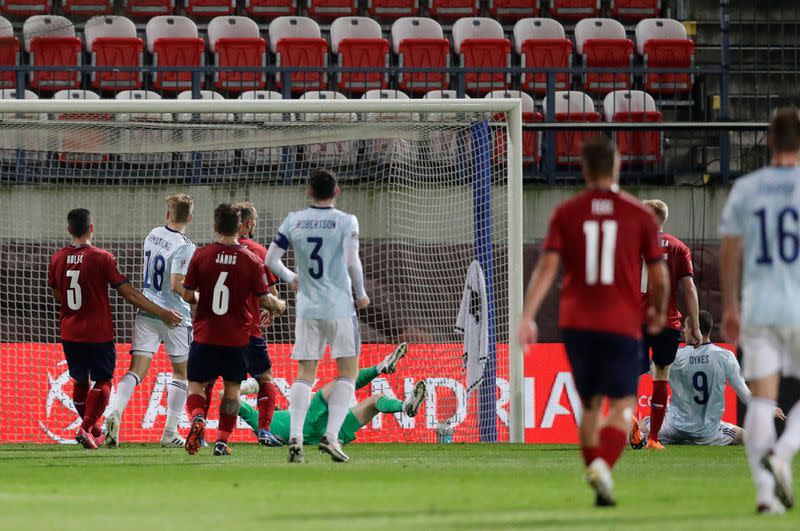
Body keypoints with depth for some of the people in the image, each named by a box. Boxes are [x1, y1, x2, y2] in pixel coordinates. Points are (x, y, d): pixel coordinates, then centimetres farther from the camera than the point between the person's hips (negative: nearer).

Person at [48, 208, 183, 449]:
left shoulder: (57, 259, 1)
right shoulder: (102, 258, -12)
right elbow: (128, 293, -11)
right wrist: (162, 313, -6)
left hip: (70, 333, 4)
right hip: (98, 334, -4)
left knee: (80, 381, 18)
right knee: (102, 382, 5)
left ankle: (93, 431, 26)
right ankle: (86, 428, -10)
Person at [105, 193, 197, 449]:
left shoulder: (153, 235, 6)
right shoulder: (185, 247, -15)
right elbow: (177, 286, -20)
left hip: (146, 311, 5)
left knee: (136, 370, 0)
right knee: (181, 372, 11)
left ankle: (115, 412, -25)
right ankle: (170, 433, 9)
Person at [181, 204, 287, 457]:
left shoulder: (201, 256, -6)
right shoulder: (251, 260, -6)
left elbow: (187, 296, -3)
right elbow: (265, 300, -2)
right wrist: (279, 305, 20)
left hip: (205, 335, 0)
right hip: (237, 338, 0)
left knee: (196, 385, 9)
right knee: (232, 388, 14)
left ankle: (197, 418, -21)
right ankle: (222, 441, 9)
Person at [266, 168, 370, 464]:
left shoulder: (294, 221, 5)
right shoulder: (345, 221, -5)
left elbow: (270, 259, 6)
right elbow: (352, 262, -13)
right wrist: (361, 295, 2)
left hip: (307, 309, 3)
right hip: (339, 307, -3)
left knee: (305, 374, 7)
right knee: (347, 372, 5)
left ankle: (295, 437, -8)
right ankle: (331, 436, -9)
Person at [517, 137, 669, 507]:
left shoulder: (566, 213, 3)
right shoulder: (640, 215, 0)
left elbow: (547, 267, -8)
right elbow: (659, 278, 3)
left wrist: (527, 317, -11)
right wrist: (658, 312, 21)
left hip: (576, 323, 2)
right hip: (622, 324, -2)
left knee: (590, 406, 17)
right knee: (622, 407, -3)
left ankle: (598, 476, 21)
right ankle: (603, 466, -28)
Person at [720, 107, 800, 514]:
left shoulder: (745, 189, 4)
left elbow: (729, 252, 7)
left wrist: (729, 307, 18)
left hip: (758, 308, 3)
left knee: (762, 401, 5)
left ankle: (765, 491, -7)